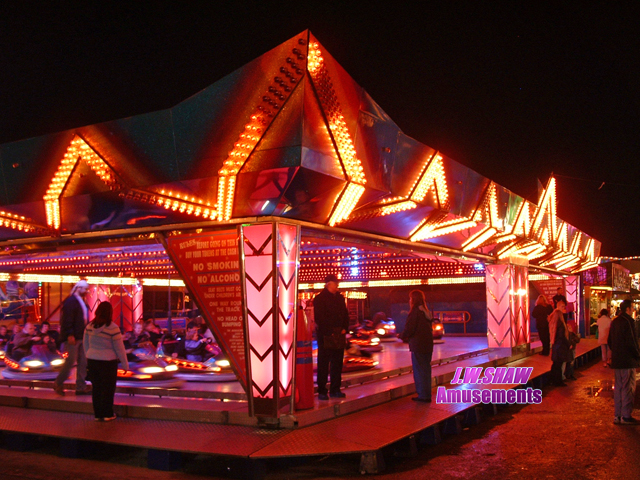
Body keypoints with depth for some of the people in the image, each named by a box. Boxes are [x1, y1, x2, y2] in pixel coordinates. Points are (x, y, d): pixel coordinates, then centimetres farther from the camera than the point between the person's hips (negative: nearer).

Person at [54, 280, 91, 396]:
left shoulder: (82, 302, 17)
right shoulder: (71, 301, -11)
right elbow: (67, 319, -18)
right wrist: (70, 335, -22)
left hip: (81, 337, 9)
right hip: (72, 337, -9)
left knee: (83, 362, 7)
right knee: (71, 360, -5)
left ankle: (81, 387, 12)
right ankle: (58, 384, 12)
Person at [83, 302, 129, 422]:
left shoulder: (89, 326, 0)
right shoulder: (113, 328, -16)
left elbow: (85, 345, 11)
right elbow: (120, 349, -10)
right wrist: (125, 364, 0)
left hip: (92, 361, 5)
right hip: (108, 362, -5)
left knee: (96, 387, 13)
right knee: (108, 388, 8)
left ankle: (97, 414, 20)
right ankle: (107, 414, 14)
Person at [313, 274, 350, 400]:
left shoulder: (340, 298, 14)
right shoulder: (319, 299, -7)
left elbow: (345, 314, 17)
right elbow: (319, 318, -12)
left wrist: (344, 328, 2)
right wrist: (329, 332, -16)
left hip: (339, 335, 7)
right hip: (326, 336, -6)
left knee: (337, 363, 9)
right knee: (323, 364, -2)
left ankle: (335, 390, 17)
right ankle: (322, 391, 3)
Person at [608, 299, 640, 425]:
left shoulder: (614, 322, 13)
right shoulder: (627, 321, -15)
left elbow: (610, 341, 17)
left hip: (616, 360, 8)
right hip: (628, 360, -8)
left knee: (618, 387, 11)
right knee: (628, 388, -3)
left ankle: (617, 415, 15)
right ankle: (626, 416, -1)